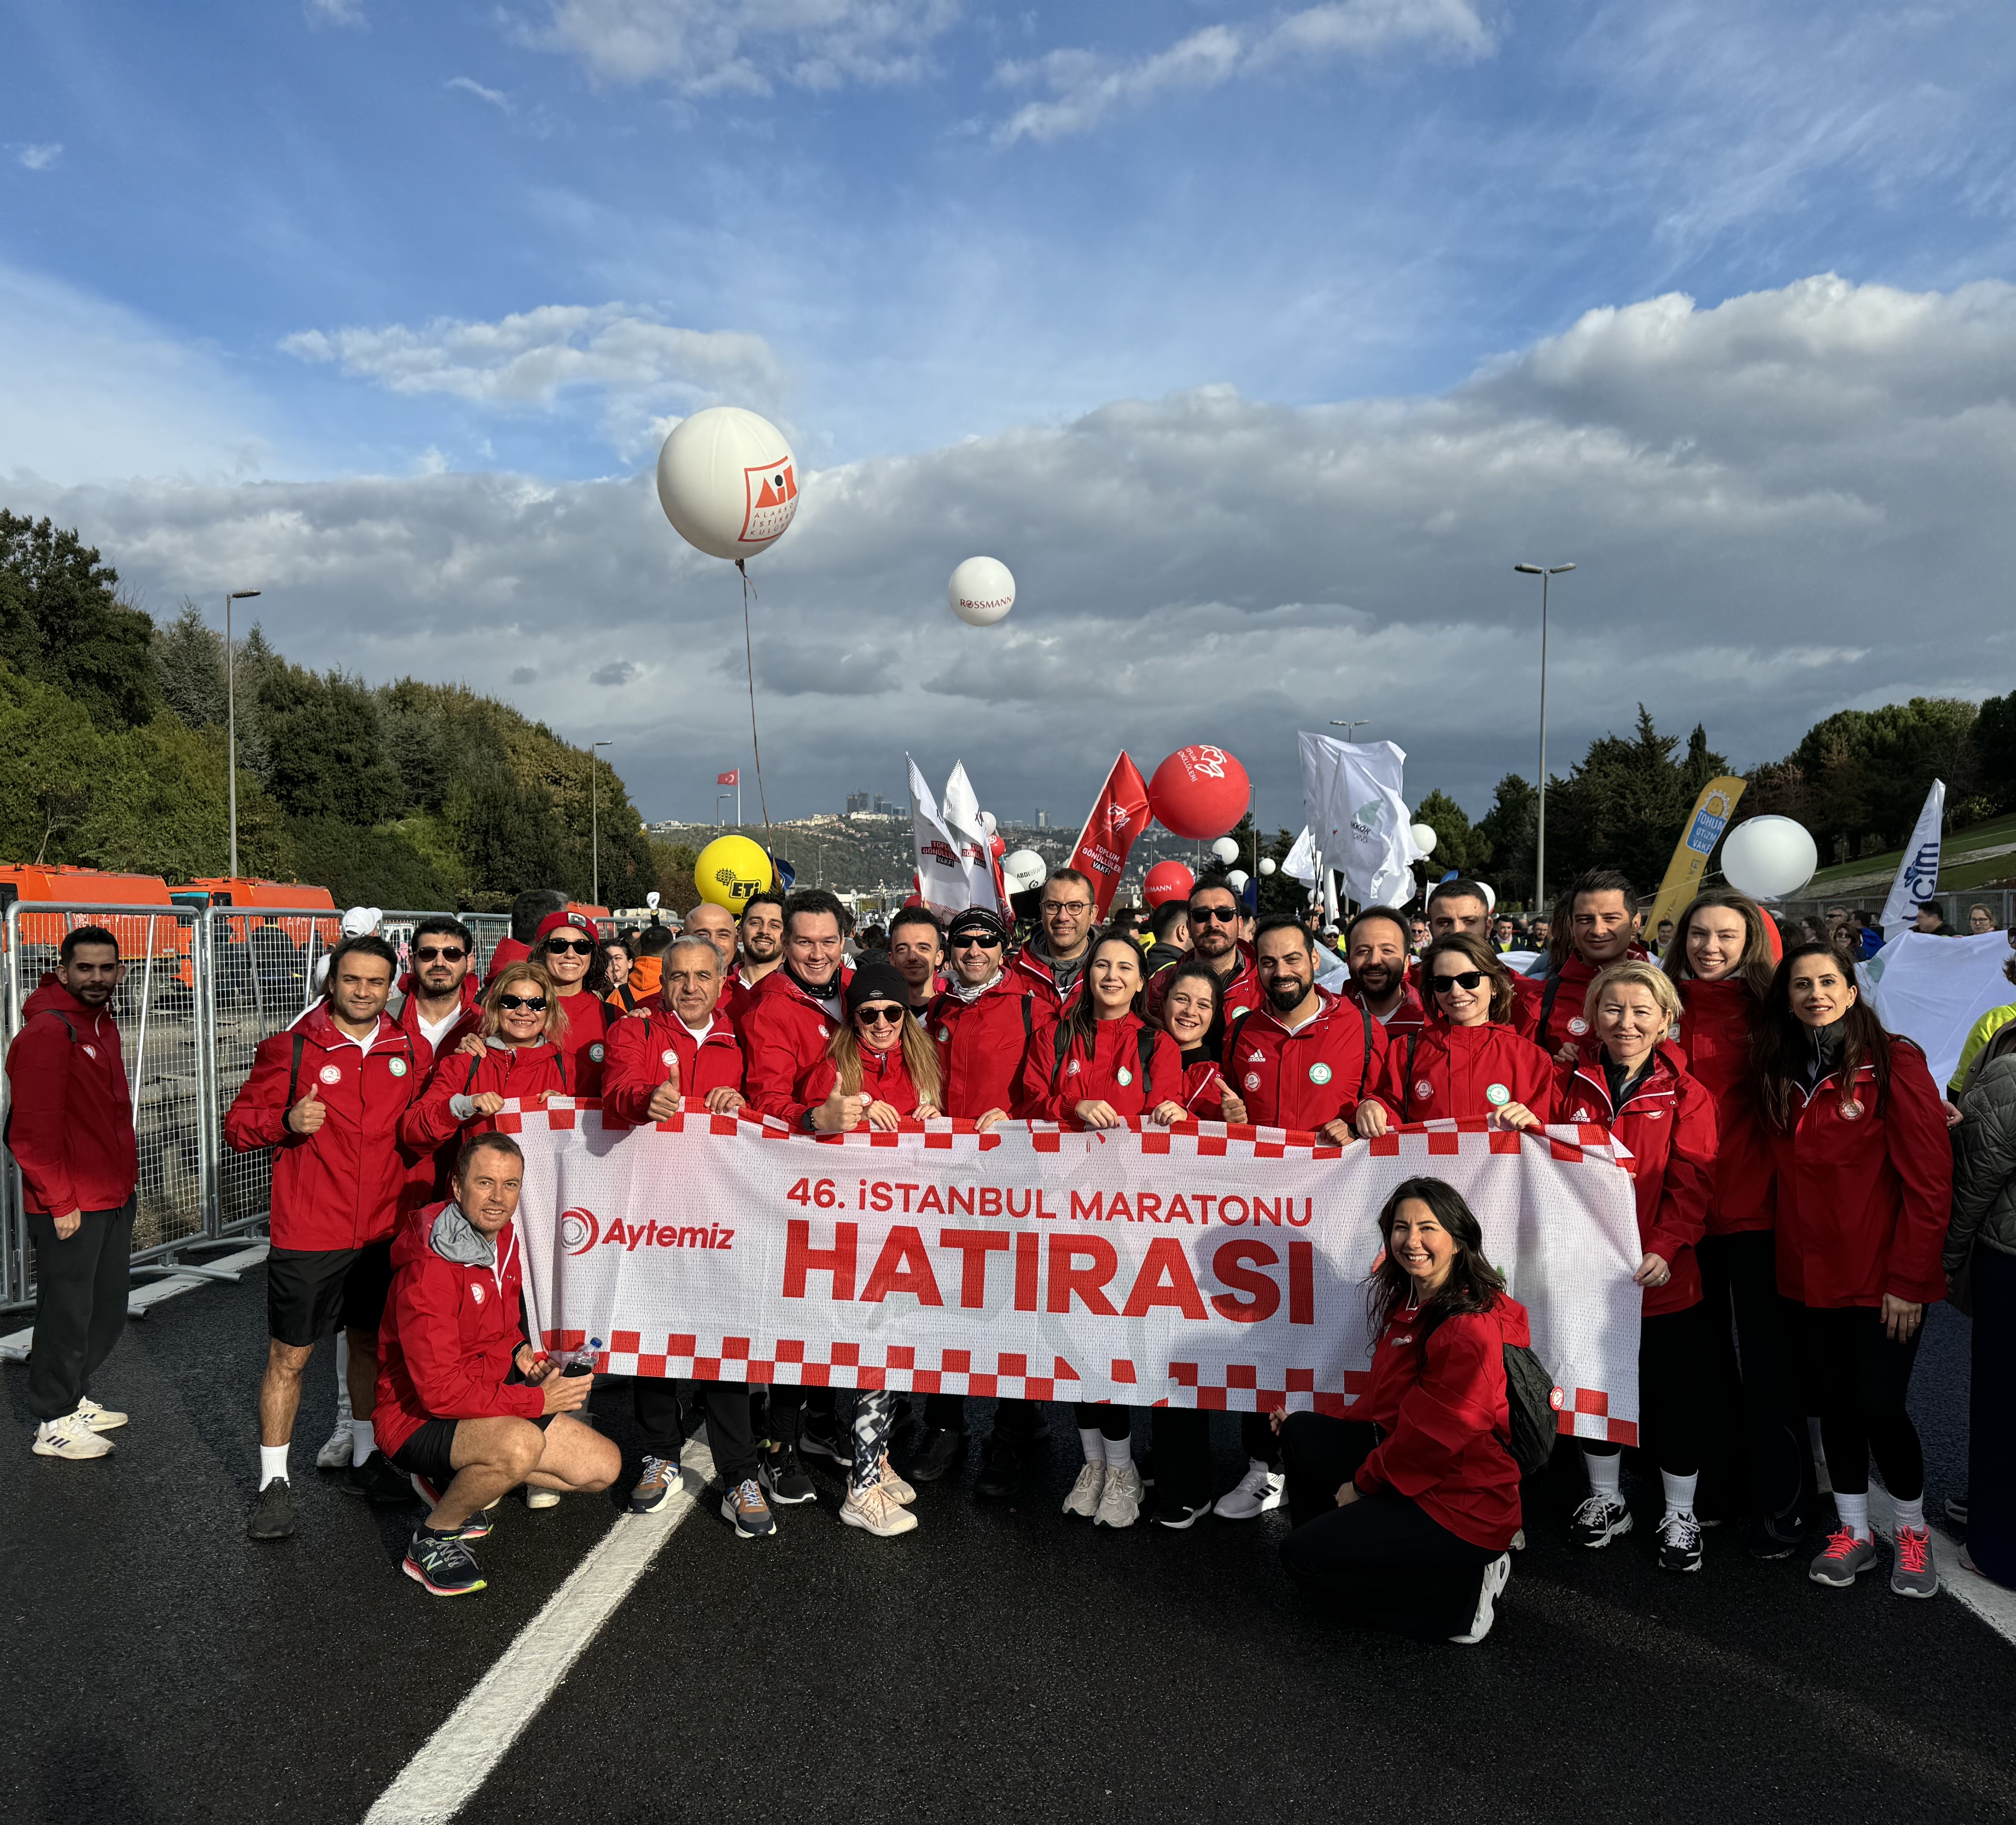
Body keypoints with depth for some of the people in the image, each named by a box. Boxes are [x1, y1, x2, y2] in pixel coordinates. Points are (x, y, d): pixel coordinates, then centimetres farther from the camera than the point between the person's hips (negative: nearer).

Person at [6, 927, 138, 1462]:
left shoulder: (102, 1023, 11)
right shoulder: (46, 1032, -17)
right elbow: (33, 1128, -20)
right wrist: (61, 1202, -18)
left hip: (114, 1198, 9)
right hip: (70, 1209, -9)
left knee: (106, 1309, 18)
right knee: (67, 1312, 3)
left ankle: (74, 1399, 35)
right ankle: (53, 1424, 17)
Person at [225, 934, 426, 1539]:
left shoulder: (411, 1052, 4)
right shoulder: (291, 1049, -6)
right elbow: (238, 1125, -4)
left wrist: (414, 1200, 6)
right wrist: (287, 1121, -22)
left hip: (385, 1232, 4)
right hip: (308, 1235, -3)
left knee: (372, 1344, 17)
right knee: (289, 1357, 5)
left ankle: (366, 1458, 35)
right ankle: (275, 1483, 20)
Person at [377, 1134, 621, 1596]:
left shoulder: (505, 1240, 2)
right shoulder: (428, 1269, -24)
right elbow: (440, 1390, -27)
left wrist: (521, 1353, 1)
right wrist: (538, 1401, -23)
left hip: (491, 1402, 8)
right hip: (420, 1418, -8)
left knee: (604, 1465, 2)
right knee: (521, 1443, -37)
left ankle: (459, 1481, 14)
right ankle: (433, 1538, -10)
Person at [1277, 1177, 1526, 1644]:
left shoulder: (1473, 1325, -25)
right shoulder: (1409, 1300, 6)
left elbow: (1434, 1434, -22)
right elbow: (1387, 1397, 15)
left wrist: (1364, 1483, -11)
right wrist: (1321, 1427, 7)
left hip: (1461, 1500, -9)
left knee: (1301, 1557, -9)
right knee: (1300, 1432, 6)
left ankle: (1463, 1594, -2)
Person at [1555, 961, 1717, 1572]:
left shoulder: (1684, 1095, -4)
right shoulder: (1571, 1086, 2)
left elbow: (1690, 1183, -10)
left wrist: (1664, 1250, -19)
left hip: (1661, 1276, -2)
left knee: (1672, 1396, 9)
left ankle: (1680, 1515, 28)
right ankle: (1605, 1499, 35)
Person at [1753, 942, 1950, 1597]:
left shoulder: (1894, 1060, -10)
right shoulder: (1778, 1073, 6)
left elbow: (1929, 1178, -12)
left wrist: (1909, 1278, -13)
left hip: (1882, 1277, -5)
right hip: (1808, 1273, 5)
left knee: (1879, 1407, -1)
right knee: (1832, 1404, 12)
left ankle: (1912, 1531, 24)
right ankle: (1853, 1532, 29)